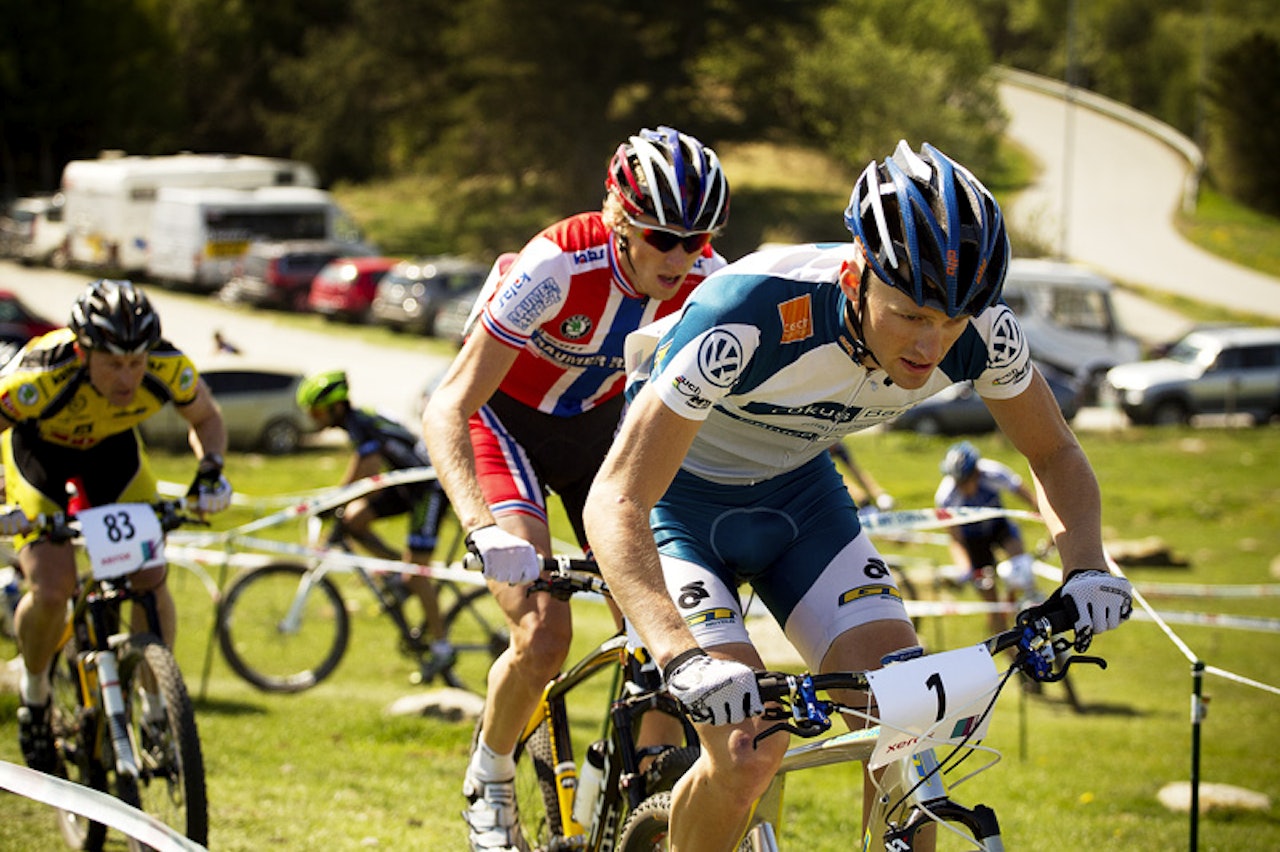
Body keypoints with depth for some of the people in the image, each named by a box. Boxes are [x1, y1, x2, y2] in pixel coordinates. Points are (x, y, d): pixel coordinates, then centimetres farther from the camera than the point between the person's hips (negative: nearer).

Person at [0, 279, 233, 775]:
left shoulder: (168, 369, -30)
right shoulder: (40, 379, -41)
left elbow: (205, 418, -7)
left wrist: (211, 469, -25)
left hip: (114, 450, 3)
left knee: (150, 581, -13)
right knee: (51, 591, -18)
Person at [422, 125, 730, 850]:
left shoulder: (708, 281, -21)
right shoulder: (559, 266, -35)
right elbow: (448, 409, -35)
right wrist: (485, 529, -50)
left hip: (599, 423, 4)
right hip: (508, 419, -4)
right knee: (544, 636, -20)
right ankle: (490, 786, 8)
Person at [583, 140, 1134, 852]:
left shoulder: (979, 330, -24)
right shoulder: (751, 319, -39)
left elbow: (1055, 454, -4)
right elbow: (615, 501, -40)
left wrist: (1086, 567, -24)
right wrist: (682, 657, -53)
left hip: (799, 491, 4)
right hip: (680, 496, -4)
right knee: (749, 749, -21)